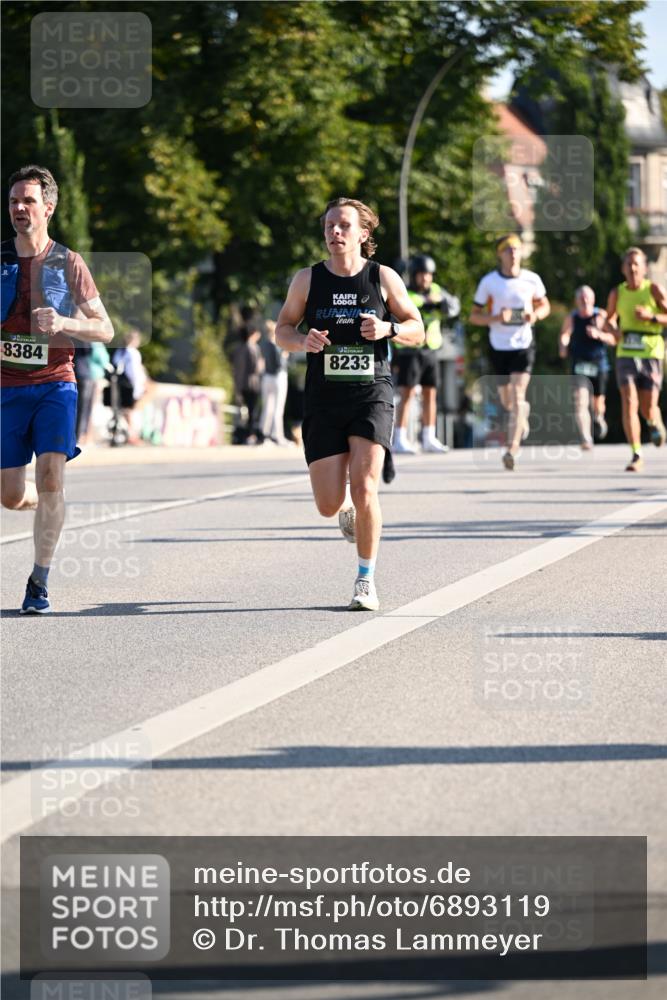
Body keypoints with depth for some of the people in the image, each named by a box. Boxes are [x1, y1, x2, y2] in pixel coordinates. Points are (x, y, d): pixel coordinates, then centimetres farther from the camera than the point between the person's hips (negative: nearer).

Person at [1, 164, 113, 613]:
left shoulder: (68, 264, 1)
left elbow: (105, 329, 1)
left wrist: (64, 323, -18)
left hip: (55, 384, -2)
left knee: (50, 477, -19)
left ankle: (40, 583, -10)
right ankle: (48, 505, 37)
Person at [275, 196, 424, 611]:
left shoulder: (383, 278, 0)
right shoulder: (308, 280, 3)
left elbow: (417, 330, 8)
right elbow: (282, 328, 12)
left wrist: (388, 329, -14)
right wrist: (303, 340, -11)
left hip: (372, 394, -2)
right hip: (323, 400, 2)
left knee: (364, 488, -16)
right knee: (329, 504, -2)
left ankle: (367, 581, 0)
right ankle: (348, 509, 38)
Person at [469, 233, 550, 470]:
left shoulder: (532, 280, -1)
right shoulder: (488, 282, -4)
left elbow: (544, 305, 14)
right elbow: (474, 316, 0)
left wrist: (536, 315, -9)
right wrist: (496, 318, -19)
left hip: (524, 345, -1)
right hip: (499, 346, 1)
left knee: (517, 396, -16)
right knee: (507, 402, 13)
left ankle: (512, 449, -18)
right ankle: (524, 411, 50)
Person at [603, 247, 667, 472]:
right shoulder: (617, 293, 4)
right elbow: (609, 320, 19)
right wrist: (613, 330, -4)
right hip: (625, 354, 2)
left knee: (647, 408, 3)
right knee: (629, 403, -14)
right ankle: (636, 456, -11)